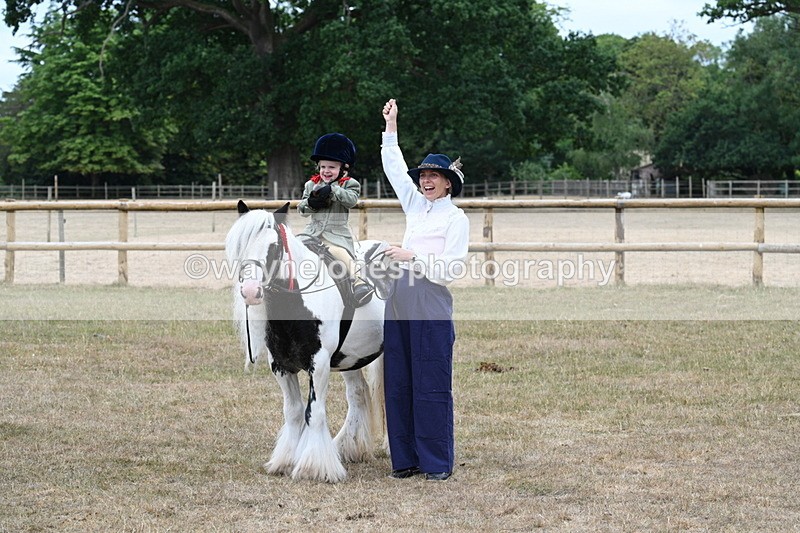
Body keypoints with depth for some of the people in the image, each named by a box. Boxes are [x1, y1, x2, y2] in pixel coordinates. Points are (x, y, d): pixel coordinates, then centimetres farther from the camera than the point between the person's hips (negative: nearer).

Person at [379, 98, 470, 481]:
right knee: (398, 386, 7)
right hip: (399, 307, 7)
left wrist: (412, 257, -15)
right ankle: (406, 459, 14)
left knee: (432, 388, -4)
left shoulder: (456, 218, -3)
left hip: (431, 311, -7)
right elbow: (393, 168, 21)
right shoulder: (415, 205, 14)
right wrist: (391, 127, 19)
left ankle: (438, 461, 3)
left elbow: (450, 271, -11)